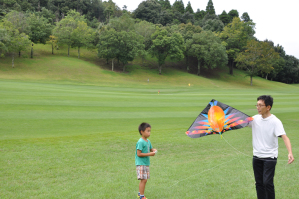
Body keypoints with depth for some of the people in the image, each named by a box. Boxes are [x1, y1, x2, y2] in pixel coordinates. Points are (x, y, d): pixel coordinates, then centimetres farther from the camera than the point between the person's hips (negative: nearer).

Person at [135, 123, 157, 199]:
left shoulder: (148, 141, 9)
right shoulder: (140, 142, -17)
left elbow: (151, 149, 22)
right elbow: (139, 154, -20)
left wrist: (153, 150, -2)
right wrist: (149, 154, -20)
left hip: (146, 163, 9)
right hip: (141, 164, -9)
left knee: (144, 180, 14)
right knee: (144, 180, -10)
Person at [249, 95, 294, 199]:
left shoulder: (275, 121, -14)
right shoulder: (255, 118, 2)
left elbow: (284, 137, -23)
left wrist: (290, 153, -37)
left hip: (270, 157, -5)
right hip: (257, 157, 5)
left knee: (267, 182, -11)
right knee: (259, 183, 12)